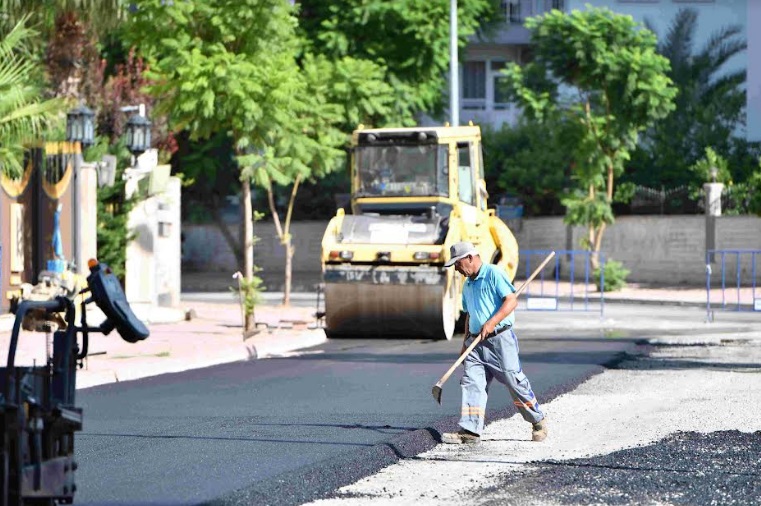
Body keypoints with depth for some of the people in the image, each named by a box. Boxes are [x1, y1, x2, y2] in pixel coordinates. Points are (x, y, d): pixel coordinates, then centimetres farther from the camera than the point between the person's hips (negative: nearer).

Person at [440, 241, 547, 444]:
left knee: (515, 382, -3)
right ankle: (469, 431, -13)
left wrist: (491, 323, -24)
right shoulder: (468, 285, 19)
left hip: (500, 338, -7)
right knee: (471, 383, -7)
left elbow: (512, 300, -16)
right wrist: (465, 343, 21)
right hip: (476, 342, 8)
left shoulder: (494, 274, -7)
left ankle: (538, 421, 15)